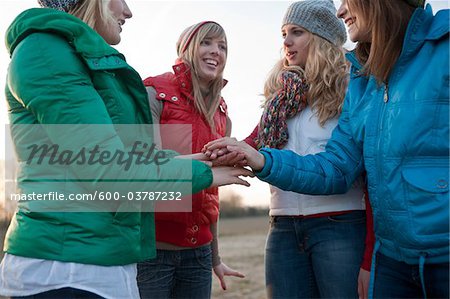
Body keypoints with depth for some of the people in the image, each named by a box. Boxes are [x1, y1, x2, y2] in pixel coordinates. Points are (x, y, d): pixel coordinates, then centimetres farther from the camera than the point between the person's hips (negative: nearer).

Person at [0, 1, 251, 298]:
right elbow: (107, 172, -18)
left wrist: (190, 159, 6)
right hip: (65, 266, -9)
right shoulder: (45, 47, -12)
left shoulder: (92, 60, 17)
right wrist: (202, 173, -6)